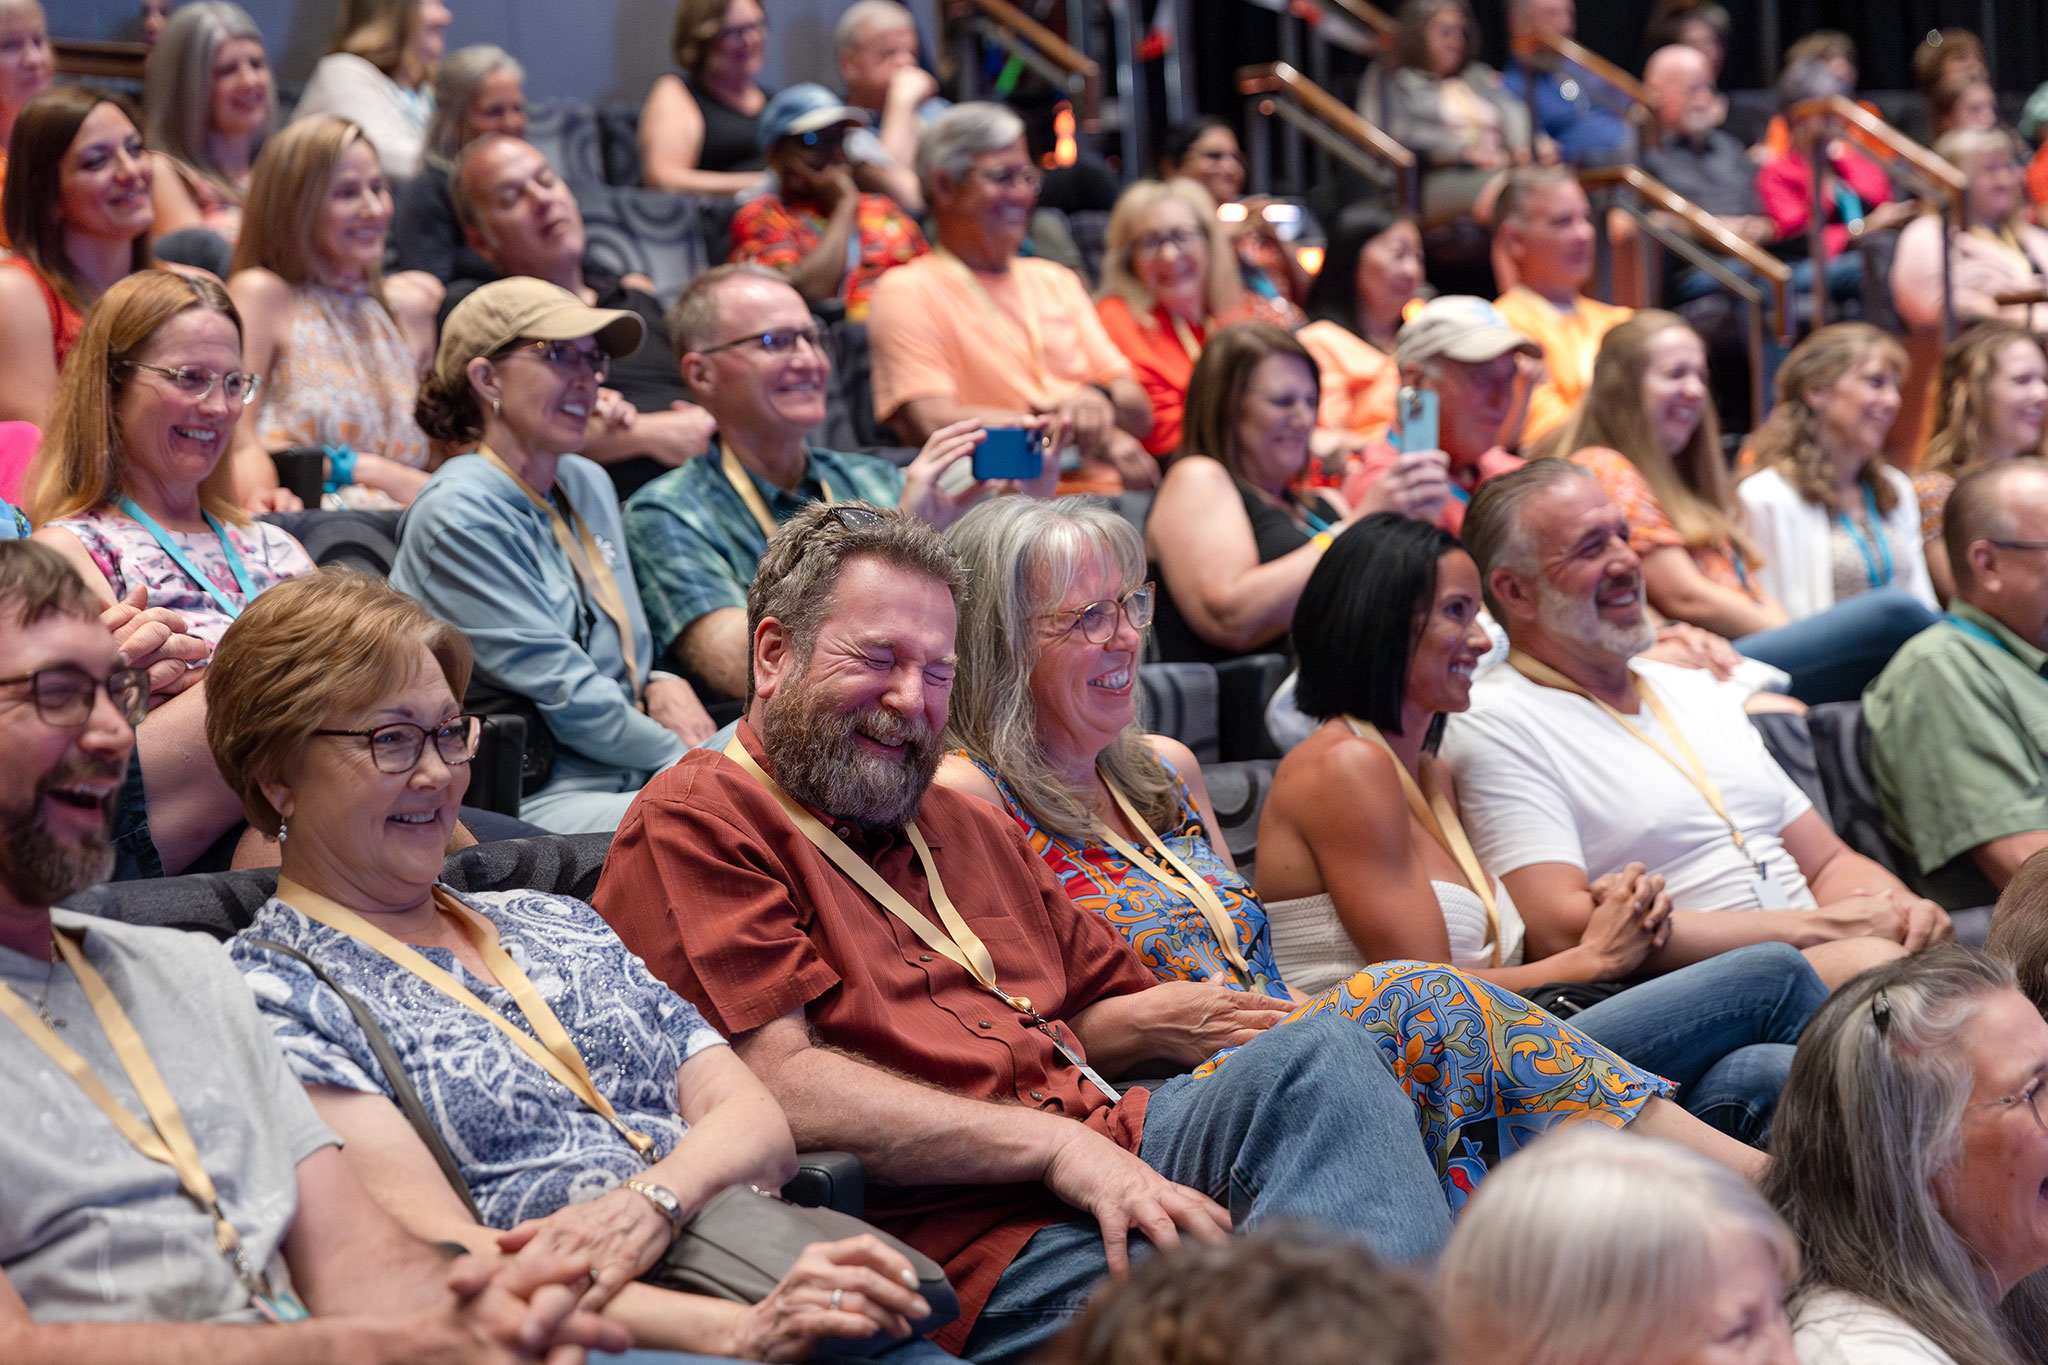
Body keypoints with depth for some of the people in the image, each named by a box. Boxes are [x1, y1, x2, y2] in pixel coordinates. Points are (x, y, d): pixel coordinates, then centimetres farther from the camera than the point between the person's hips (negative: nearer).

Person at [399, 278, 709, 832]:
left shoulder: (588, 484, 19)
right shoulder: (458, 514, -8)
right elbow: (560, 693, -12)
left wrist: (661, 684, 4)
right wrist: (685, 758, -9)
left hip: (629, 779, 8)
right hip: (535, 801, -8)